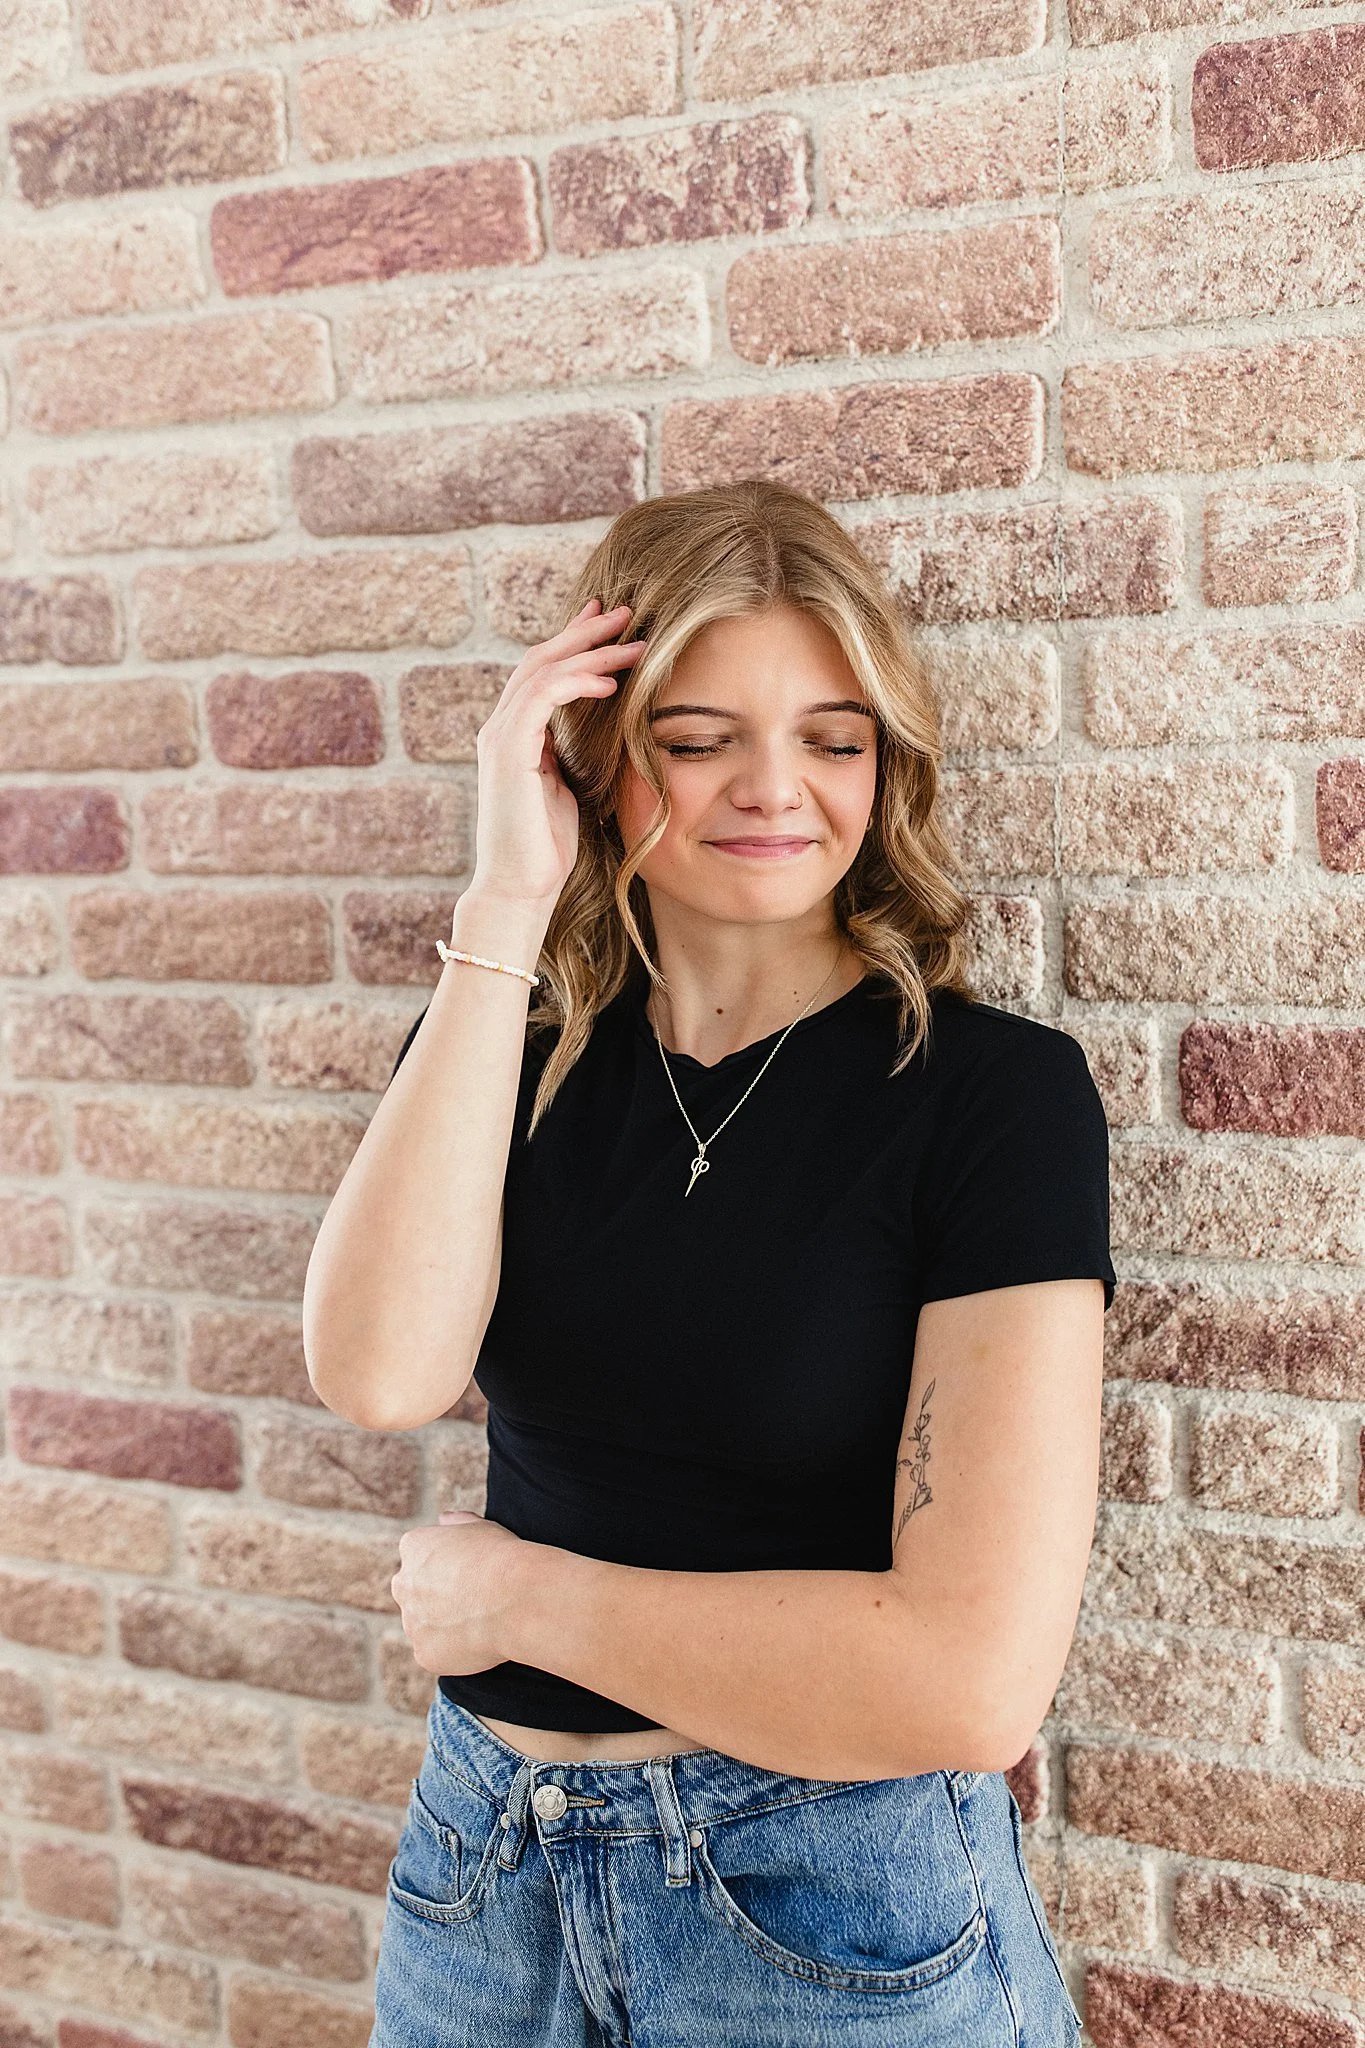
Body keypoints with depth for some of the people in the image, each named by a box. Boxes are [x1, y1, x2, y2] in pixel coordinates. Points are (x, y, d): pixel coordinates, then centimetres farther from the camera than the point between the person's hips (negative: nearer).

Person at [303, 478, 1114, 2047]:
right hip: (486, 1882, 4)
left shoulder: (999, 1088, -15)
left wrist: (516, 1591, -12)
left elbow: (977, 1675, -22)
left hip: (840, 1908, -3)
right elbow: (379, 1372, -21)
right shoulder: (515, 1044, -2)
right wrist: (506, 904, -20)